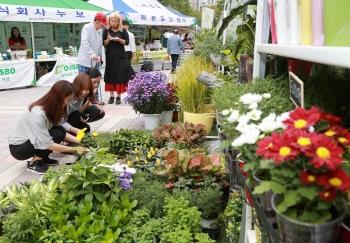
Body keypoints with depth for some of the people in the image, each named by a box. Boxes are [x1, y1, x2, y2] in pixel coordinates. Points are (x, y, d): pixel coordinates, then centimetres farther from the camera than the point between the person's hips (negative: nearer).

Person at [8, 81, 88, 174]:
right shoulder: (38, 114, -31)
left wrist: (79, 141, -10)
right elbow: (47, 144, -29)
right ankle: (33, 163, -9)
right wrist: (75, 149, -26)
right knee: (57, 134, -24)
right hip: (17, 148, -8)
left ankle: (42, 158, 6)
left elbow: (62, 132, 2)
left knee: (61, 130, -11)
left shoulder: (49, 108, -5)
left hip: (29, 140, 8)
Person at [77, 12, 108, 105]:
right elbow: (85, 43, -21)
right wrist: (92, 55, -29)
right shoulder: (87, 28, -10)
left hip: (95, 60, 7)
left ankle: (95, 99, 20)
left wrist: (100, 57, 19)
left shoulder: (100, 30, 13)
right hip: (85, 60, -7)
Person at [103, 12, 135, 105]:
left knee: (120, 75, -3)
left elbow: (127, 42, 1)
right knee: (110, 76, 3)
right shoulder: (106, 31, 5)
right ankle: (111, 96, 11)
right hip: (110, 57, 1)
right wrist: (108, 40, -17)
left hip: (120, 57, -1)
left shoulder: (123, 30, 3)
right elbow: (104, 44, 3)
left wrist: (119, 39, -16)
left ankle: (118, 96, 6)